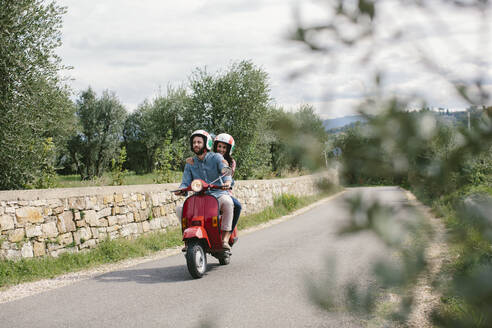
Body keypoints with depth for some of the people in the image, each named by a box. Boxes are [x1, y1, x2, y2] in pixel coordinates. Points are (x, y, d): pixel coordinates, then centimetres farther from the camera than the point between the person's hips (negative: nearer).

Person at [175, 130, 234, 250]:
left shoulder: (216, 157, 2)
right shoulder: (190, 164, 13)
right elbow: (186, 182, 6)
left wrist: (227, 181, -39)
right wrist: (181, 189, -19)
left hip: (218, 194, -4)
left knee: (227, 202, -38)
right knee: (180, 209, -18)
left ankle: (225, 239, -34)